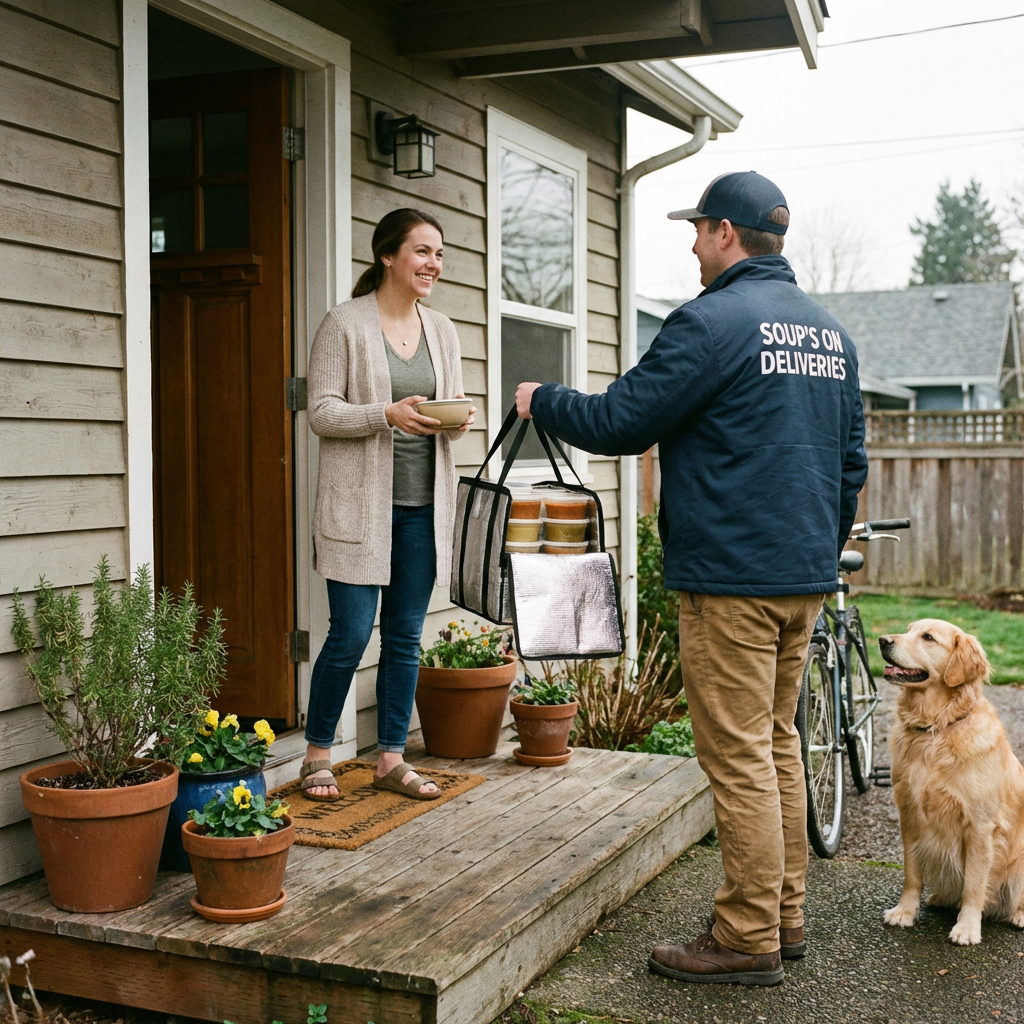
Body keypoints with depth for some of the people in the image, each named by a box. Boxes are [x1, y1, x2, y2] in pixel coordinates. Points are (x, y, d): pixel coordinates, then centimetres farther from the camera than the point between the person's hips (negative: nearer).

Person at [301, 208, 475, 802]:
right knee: (351, 635, -4)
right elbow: (322, 412, -8)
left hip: (424, 507, 5)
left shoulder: (442, 331, 12)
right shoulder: (346, 324, -4)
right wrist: (387, 414, -22)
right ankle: (318, 754, 15)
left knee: (406, 638, 9)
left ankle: (393, 759, 19)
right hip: (360, 505, -5)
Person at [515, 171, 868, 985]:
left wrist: (542, 401, 7)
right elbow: (852, 459, 18)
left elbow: (619, 424, -11)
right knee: (779, 742, 17)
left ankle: (749, 941, 6)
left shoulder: (710, 322, -13)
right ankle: (786, 915, 26)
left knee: (739, 757, -2)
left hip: (731, 580, -9)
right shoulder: (832, 333, 13)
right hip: (806, 580, 9)